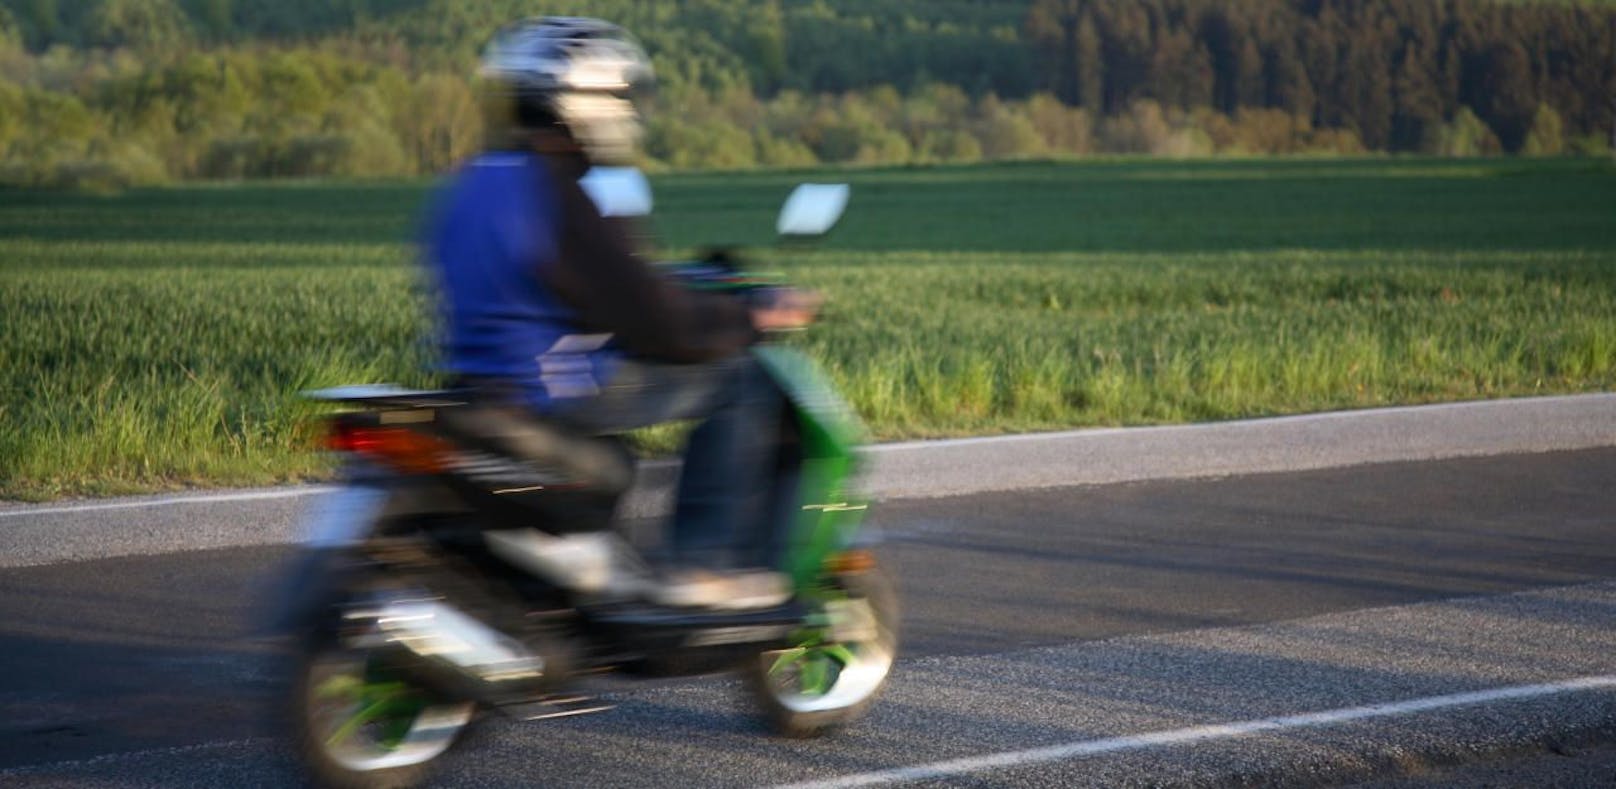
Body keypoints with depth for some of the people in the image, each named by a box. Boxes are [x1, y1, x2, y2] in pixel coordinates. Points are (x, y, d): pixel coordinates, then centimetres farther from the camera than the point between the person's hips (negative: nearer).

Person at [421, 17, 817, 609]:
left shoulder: (471, 185, 11)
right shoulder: (558, 202, -19)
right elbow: (655, 322, -19)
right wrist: (754, 319, -6)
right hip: (561, 393, -10)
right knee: (741, 380, -3)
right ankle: (703, 565, -3)